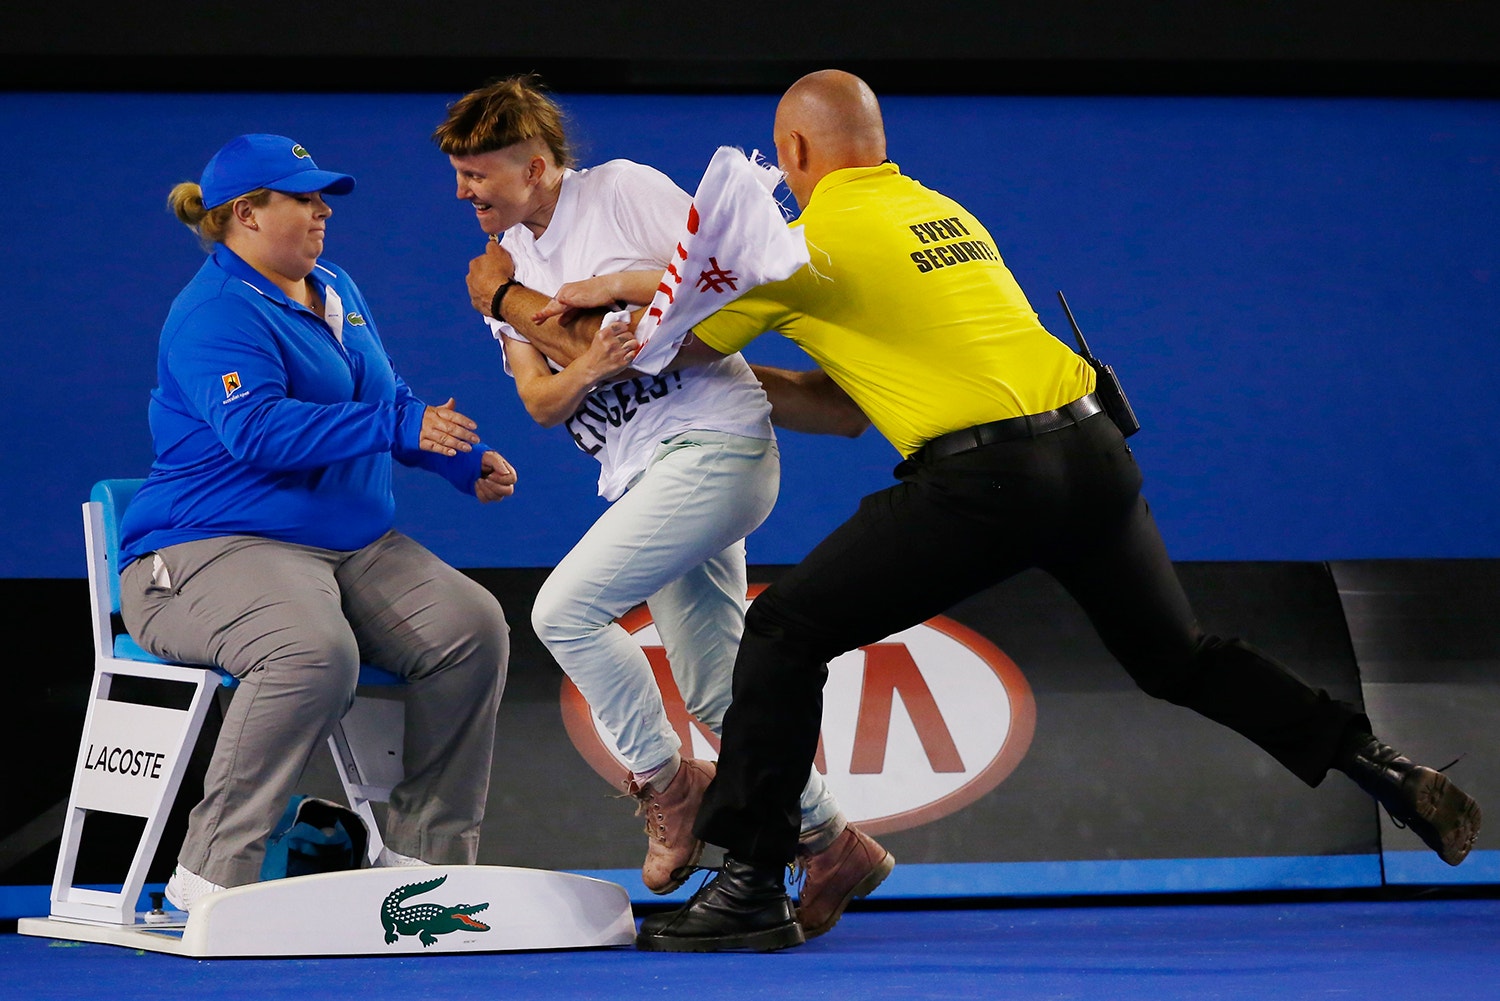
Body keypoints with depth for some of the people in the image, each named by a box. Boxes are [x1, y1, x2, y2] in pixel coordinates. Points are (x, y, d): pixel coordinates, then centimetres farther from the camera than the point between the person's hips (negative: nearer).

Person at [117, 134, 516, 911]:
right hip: (212, 548, -9)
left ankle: (425, 850, -4)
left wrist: (467, 462, 17)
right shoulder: (216, 314, -12)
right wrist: (397, 428, -30)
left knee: (471, 627, -13)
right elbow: (258, 430, -27)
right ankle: (213, 874, -30)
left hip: (352, 546, 9)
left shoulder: (334, 290, 18)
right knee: (314, 652, -38)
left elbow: (388, 400, 31)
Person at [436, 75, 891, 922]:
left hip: (714, 441, -8)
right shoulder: (506, 265, 15)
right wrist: (581, 374, -15)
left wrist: (612, 285, -15)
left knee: (566, 607, -19)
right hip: (645, 476, 8)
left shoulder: (623, 191, -4)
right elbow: (538, 401, 8)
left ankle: (667, 783, -3)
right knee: (716, 691, 6)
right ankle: (836, 846, 16)